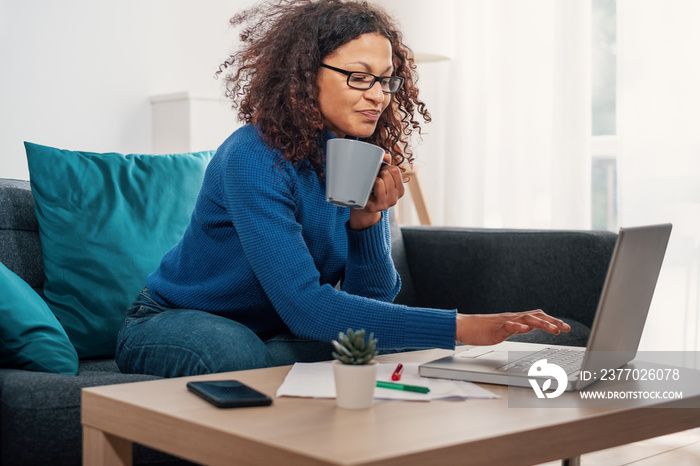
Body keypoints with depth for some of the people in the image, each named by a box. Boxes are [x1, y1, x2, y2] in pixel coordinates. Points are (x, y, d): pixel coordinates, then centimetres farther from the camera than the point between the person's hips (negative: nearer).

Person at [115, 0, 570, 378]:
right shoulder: (255, 160, -29)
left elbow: (374, 299, -6)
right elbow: (305, 307, -38)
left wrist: (367, 220, -26)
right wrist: (461, 327, -43)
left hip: (272, 334, 6)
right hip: (173, 324, -5)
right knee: (239, 354, -38)